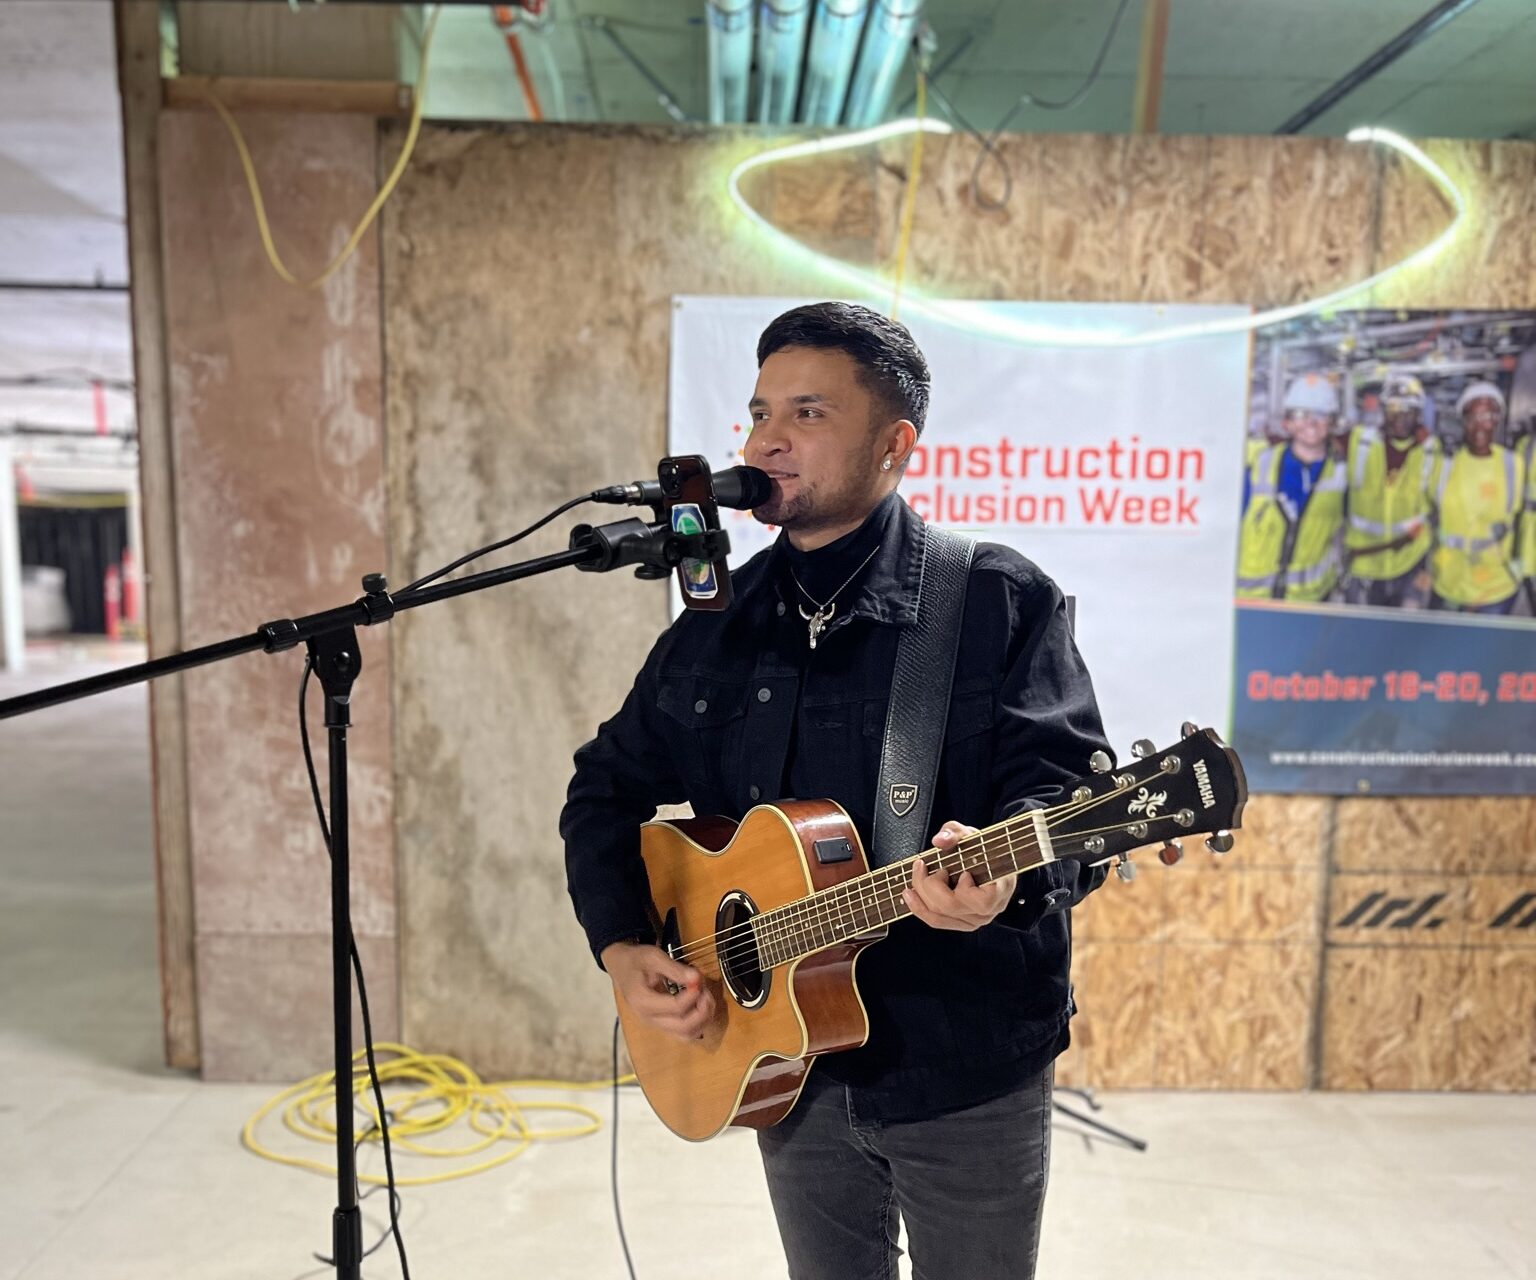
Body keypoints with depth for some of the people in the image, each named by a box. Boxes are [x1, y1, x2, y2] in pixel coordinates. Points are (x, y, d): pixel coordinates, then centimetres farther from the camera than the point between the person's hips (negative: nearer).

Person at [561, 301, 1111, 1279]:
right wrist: (622, 948, -4)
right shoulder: (716, 624, 3)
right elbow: (609, 789, 9)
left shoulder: (1000, 598, -11)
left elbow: (1069, 785, -18)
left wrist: (1005, 872, -40)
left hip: (967, 1065, -4)